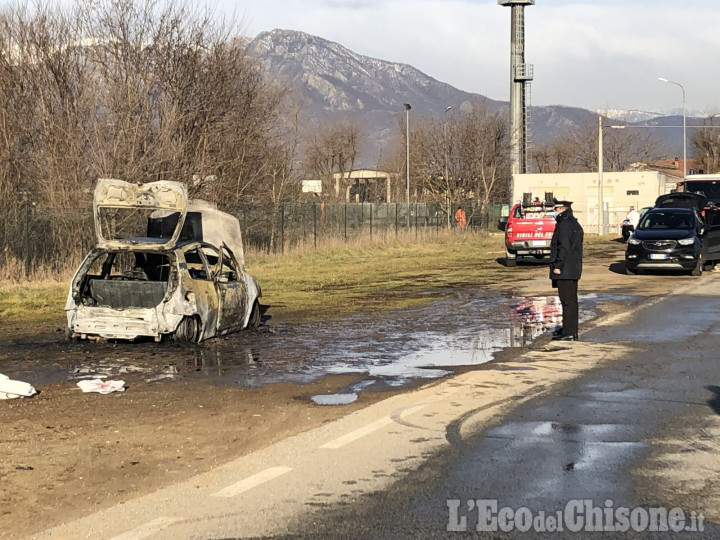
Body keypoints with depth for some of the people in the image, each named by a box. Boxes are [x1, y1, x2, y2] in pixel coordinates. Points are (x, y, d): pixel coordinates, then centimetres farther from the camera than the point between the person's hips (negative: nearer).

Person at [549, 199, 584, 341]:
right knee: (572, 299, 14)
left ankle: (569, 333, -8)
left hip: (564, 270, -10)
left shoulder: (564, 224, -14)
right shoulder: (575, 224, 16)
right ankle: (571, 329, 20)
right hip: (574, 269, 10)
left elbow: (563, 247, -20)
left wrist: (558, 266, -19)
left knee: (567, 300, -8)